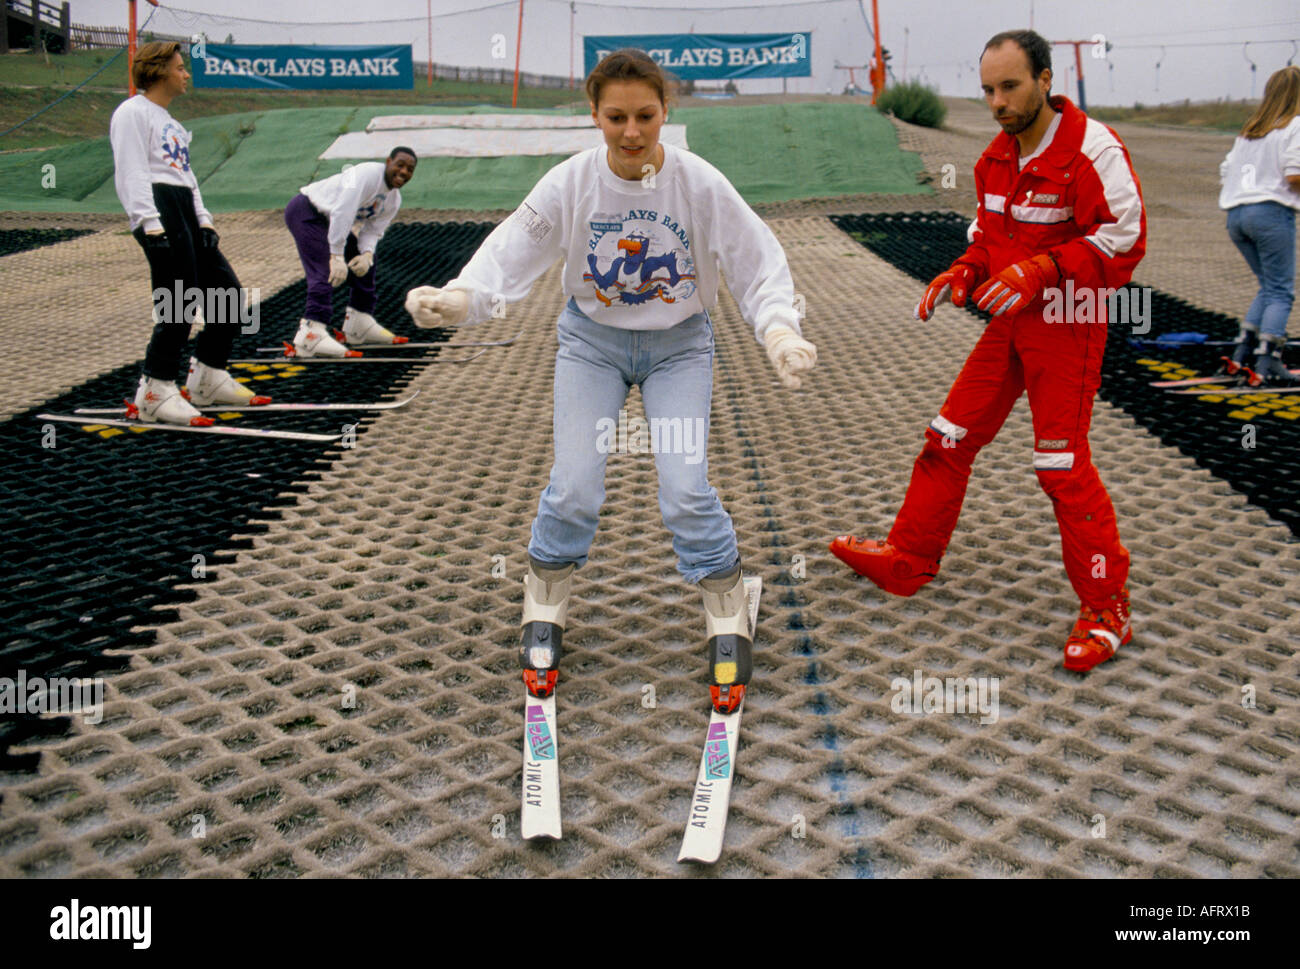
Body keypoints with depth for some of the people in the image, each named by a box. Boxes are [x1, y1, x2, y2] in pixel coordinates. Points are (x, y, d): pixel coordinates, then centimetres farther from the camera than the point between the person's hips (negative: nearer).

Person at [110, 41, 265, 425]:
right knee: (180, 305, -14)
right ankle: (155, 393, -6)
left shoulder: (169, 122, 28)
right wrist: (151, 224, -21)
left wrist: (204, 220, 15)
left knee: (228, 291, 8)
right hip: (159, 210, -10)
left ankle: (207, 380, 19)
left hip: (185, 212, 10)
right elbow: (131, 173, -11)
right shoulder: (133, 112, -1)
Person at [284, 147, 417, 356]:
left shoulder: (394, 200, 4)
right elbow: (342, 213, -34)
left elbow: (373, 231, 0)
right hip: (305, 212, -10)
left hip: (327, 219, 10)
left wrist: (367, 254, -23)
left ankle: (358, 324, 22)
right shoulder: (367, 174, -26)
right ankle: (310, 333, -30)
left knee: (365, 262, 13)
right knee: (326, 271, -23)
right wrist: (337, 257, -39)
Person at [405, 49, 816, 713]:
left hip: (679, 344, -1)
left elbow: (759, 265, -13)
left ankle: (728, 625, 11)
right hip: (591, 340, 1)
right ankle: (543, 614, 19)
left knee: (686, 490, -12)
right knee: (572, 487, -7)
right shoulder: (569, 184, -15)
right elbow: (509, 254, -14)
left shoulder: (700, 184, -17)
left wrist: (779, 331, -31)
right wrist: (458, 298, -34)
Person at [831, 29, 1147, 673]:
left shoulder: (1092, 149, -17)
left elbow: (1122, 241, -19)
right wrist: (962, 275, 0)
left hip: (1067, 325, -8)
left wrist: (1040, 270, -29)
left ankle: (1106, 607, 3)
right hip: (1010, 322, 8)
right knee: (949, 439, 10)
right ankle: (907, 561, 24)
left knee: (1061, 464, -9)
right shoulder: (996, 158, 8)